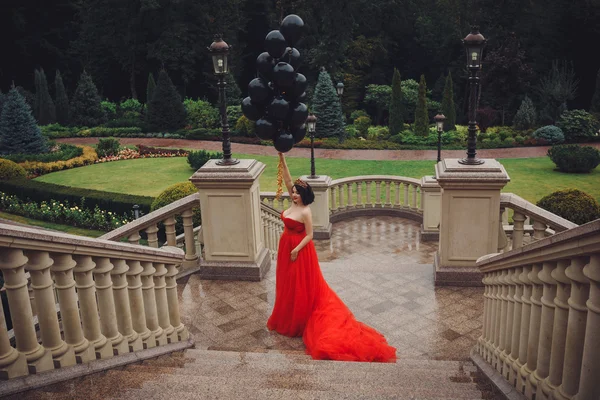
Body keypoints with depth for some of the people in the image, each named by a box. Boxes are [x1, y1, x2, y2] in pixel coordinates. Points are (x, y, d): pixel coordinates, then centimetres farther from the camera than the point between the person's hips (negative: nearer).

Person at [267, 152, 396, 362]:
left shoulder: (305, 212, -20)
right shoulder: (293, 204, 1)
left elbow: (309, 235, -18)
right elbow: (288, 181, 2)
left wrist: (297, 250, -23)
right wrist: (283, 160, -4)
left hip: (300, 250, -9)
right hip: (287, 247, 9)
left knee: (300, 285, 3)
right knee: (288, 284, 18)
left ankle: (298, 321, 16)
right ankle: (288, 317, 33)